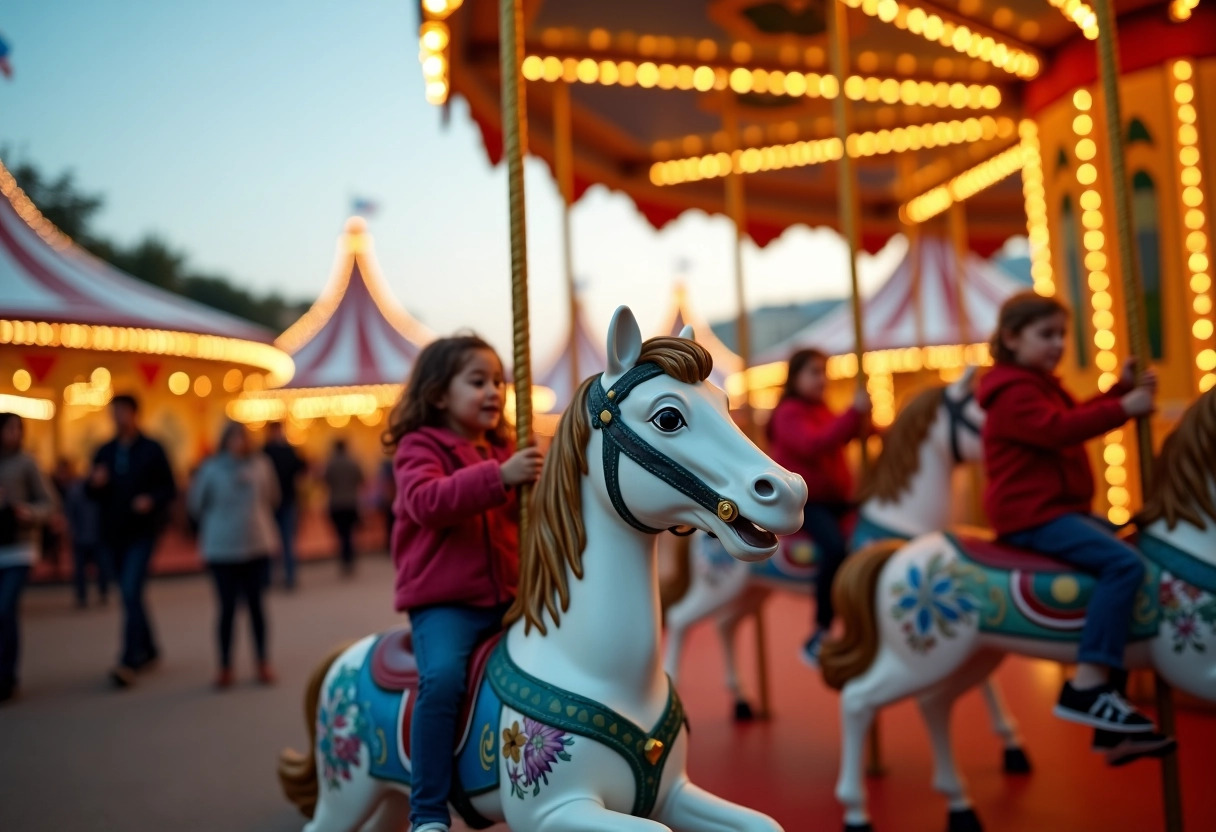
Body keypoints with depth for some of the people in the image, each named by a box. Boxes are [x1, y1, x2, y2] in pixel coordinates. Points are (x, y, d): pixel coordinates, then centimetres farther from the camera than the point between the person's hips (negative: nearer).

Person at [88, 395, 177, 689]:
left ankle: (129, 661, -17)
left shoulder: (152, 450, -1)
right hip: (113, 533, 5)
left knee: (131, 592, -16)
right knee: (130, 595, 13)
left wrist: (152, 500, -20)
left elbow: (170, 488, -2)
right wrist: (95, 483, -9)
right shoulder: (104, 452, 11)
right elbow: (93, 494, 13)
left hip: (142, 532, -5)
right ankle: (148, 650, 29)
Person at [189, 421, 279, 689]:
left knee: (256, 605, 8)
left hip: (258, 547, 2)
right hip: (223, 550, -2)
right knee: (228, 608, 2)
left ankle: (263, 664, 18)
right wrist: (216, 524, 12)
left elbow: (272, 498, 13)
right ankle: (225, 667, 13)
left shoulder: (261, 464, 0)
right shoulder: (211, 469, -7)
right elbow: (196, 504, 3)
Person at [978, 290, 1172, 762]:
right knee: (1124, 564, -27)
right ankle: (1086, 688, -29)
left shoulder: (1045, 386, 22)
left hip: (1063, 510, 11)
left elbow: (1078, 417, 24)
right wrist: (1123, 408, -22)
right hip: (1032, 517, -11)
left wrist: (1122, 389, 13)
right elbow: (1058, 429, -25)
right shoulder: (1012, 392, -12)